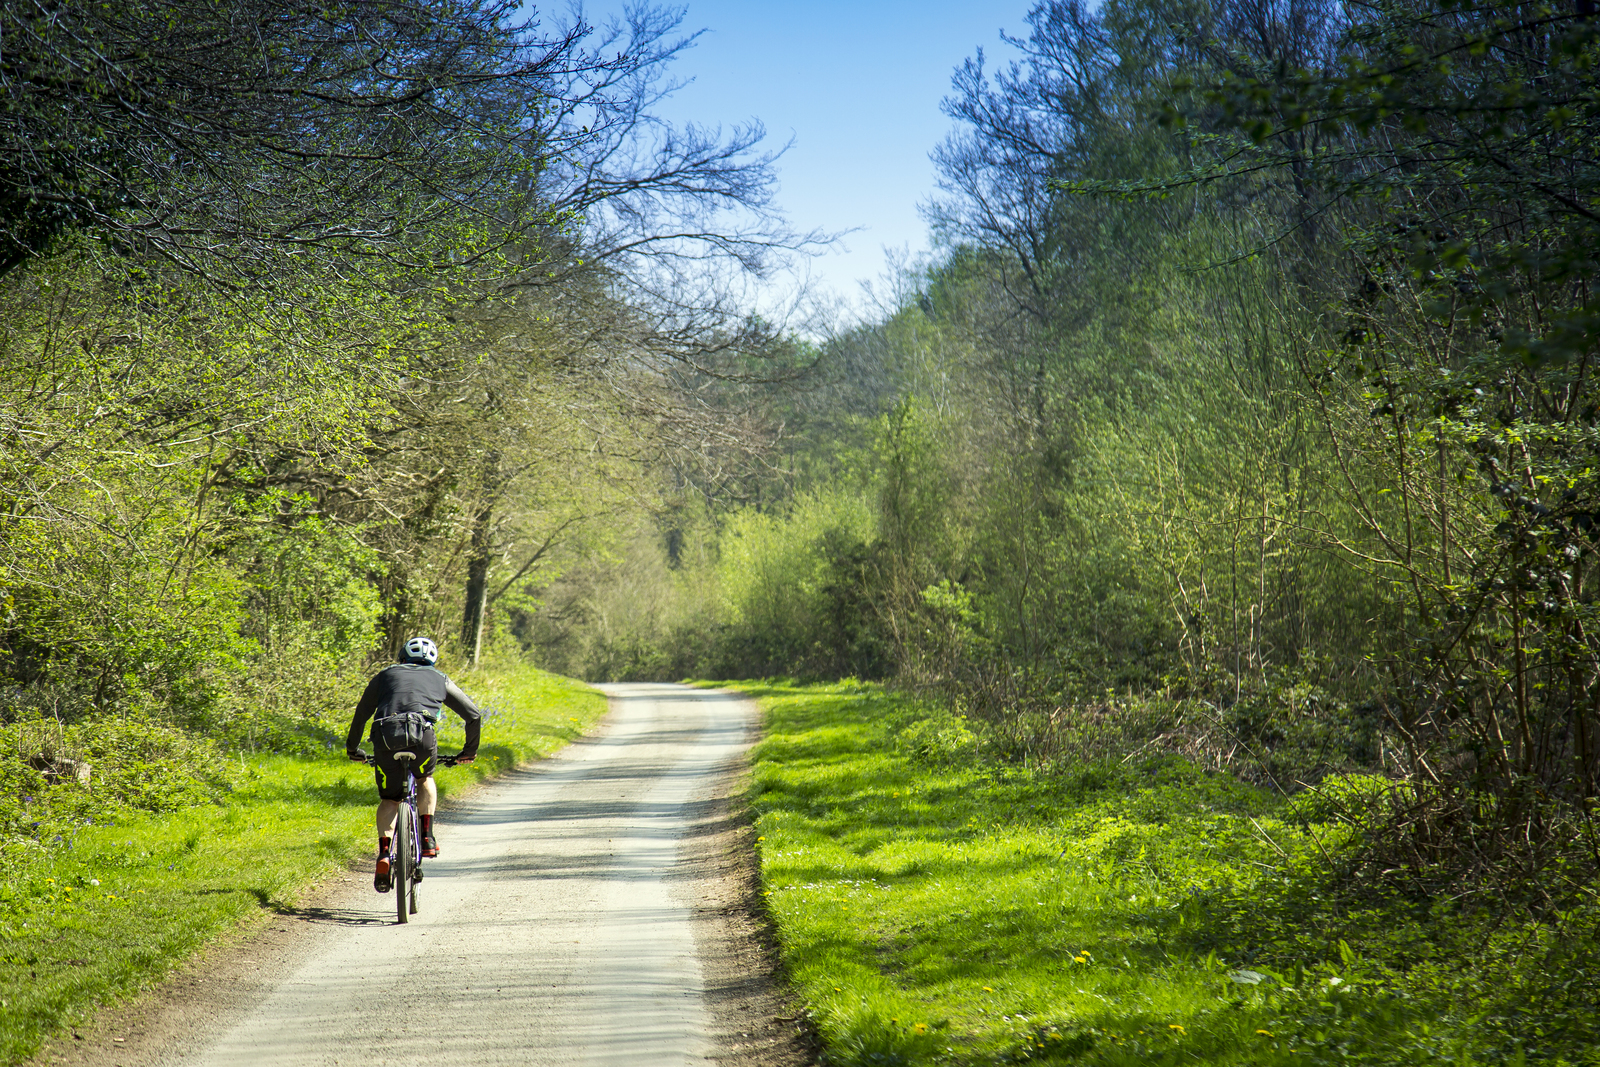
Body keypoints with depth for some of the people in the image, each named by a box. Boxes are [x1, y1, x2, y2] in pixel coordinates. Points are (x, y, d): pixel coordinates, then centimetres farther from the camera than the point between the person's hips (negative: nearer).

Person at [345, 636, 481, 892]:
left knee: (389, 799, 18)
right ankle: (427, 837, 17)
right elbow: (474, 715, 29)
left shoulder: (386, 675, 31)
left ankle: (383, 853, -3)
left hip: (385, 737, 0)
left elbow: (361, 714, 31)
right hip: (422, 735, 0)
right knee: (424, 779, 32)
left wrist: (352, 748, 43)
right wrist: (470, 751, 41)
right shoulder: (439, 679, 30)